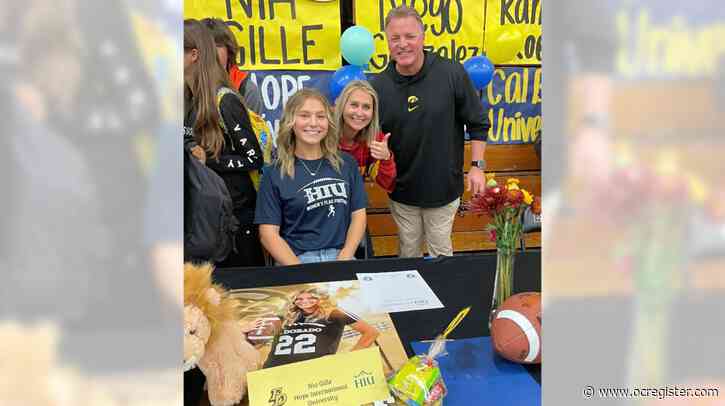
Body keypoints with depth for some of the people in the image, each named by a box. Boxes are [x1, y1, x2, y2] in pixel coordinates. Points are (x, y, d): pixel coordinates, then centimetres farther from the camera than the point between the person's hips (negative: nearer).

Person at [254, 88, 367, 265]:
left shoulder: (346, 163, 11)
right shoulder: (275, 173, 2)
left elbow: (358, 214, 9)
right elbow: (269, 233, -1)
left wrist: (344, 260, -6)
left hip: (340, 255, 2)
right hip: (294, 259, -2)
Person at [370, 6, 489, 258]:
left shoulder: (452, 74, -13)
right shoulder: (379, 85, -6)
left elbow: (478, 124, -3)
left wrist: (477, 166, -8)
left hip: (444, 187, -2)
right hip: (401, 190, 2)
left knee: (441, 252, 15)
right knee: (408, 253, 19)